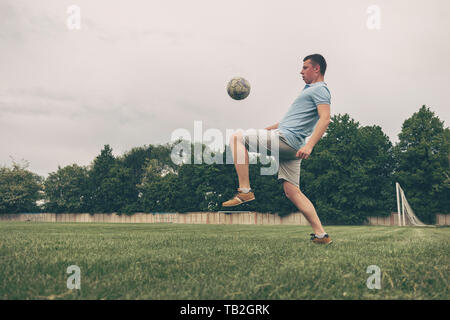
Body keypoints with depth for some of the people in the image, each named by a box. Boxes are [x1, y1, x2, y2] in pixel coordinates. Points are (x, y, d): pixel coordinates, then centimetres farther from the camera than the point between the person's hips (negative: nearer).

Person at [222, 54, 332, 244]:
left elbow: (325, 119, -18)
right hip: (290, 146, 10)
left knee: (237, 137, -7)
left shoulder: (320, 89, -2)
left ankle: (245, 191, -16)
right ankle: (321, 234, 3)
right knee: (292, 192, 6)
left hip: (286, 138, -10)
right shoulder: (310, 90, 28)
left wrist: (309, 146, -31)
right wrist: (267, 129, 36)